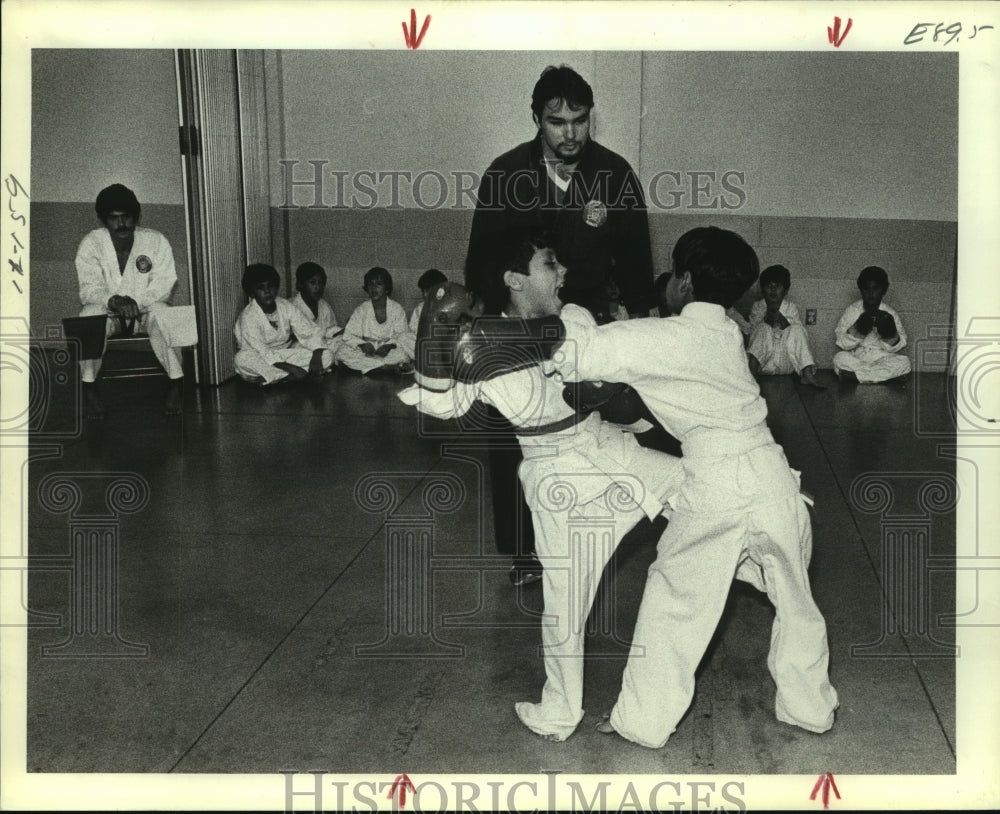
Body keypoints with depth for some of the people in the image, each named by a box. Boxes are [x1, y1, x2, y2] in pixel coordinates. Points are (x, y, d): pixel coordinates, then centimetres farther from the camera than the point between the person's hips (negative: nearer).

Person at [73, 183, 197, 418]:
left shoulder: (155, 241, -7)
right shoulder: (90, 244, -6)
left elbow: (164, 284, -11)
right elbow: (89, 290, -12)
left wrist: (136, 301, -29)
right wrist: (113, 300, -35)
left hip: (145, 308, 0)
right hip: (107, 311, 1)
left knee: (162, 314, -33)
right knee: (89, 317, -32)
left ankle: (176, 382, -22)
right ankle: (89, 387, -21)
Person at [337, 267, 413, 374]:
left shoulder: (397, 309, 1)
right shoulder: (361, 310, 3)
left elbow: (401, 334, -5)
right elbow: (349, 336, -3)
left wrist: (389, 346, -26)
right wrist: (362, 344, -24)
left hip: (389, 350, -2)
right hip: (367, 350, 2)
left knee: (403, 353, -34)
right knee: (343, 352, -29)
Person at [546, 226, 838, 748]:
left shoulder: (666, 339, -11)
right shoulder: (727, 334, 9)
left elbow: (579, 350, -18)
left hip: (715, 494, -5)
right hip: (773, 482, 6)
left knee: (674, 603, 13)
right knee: (794, 598, 22)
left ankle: (645, 721, 25)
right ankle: (810, 708, 40)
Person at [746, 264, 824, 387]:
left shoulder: (791, 308, 10)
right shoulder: (757, 308, 8)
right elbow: (752, 333, -1)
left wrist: (782, 319, -14)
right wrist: (766, 319, -17)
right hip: (763, 362, 0)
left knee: (797, 329, -20)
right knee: (763, 328, -22)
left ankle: (807, 374, -32)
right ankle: (751, 371, -41)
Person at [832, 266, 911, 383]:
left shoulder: (890, 314, 3)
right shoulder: (852, 311, 1)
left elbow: (893, 348, 0)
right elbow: (842, 343, -6)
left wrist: (890, 335, -20)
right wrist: (858, 330, -22)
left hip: (881, 359, 1)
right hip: (856, 358, -1)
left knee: (904, 362, -26)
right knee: (839, 358, -29)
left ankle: (853, 374, -28)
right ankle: (885, 374, -27)